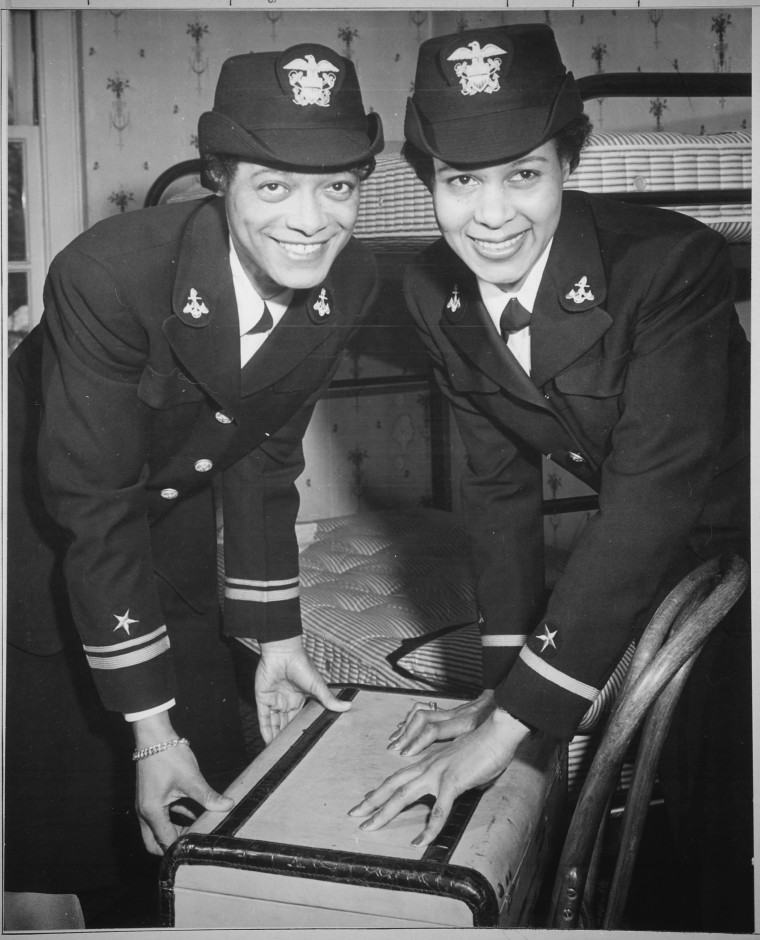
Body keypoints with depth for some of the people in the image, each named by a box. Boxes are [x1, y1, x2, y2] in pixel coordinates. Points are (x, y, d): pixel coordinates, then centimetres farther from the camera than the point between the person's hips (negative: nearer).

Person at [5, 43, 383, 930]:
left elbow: (268, 454, -2)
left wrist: (277, 638, 2)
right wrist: (151, 730, -24)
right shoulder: (108, 272, -32)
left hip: (173, 514, 5)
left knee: (208, 806, 15)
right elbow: (91, 509, -28)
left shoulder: (351, 285, -15)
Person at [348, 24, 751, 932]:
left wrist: (508, 725, -34)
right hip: (630, 544, 5)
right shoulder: (434, 290, -12)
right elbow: (498, 477, -6)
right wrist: (502, 681, -10)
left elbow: (653, 494, -34)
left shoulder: (672, 261, -30)